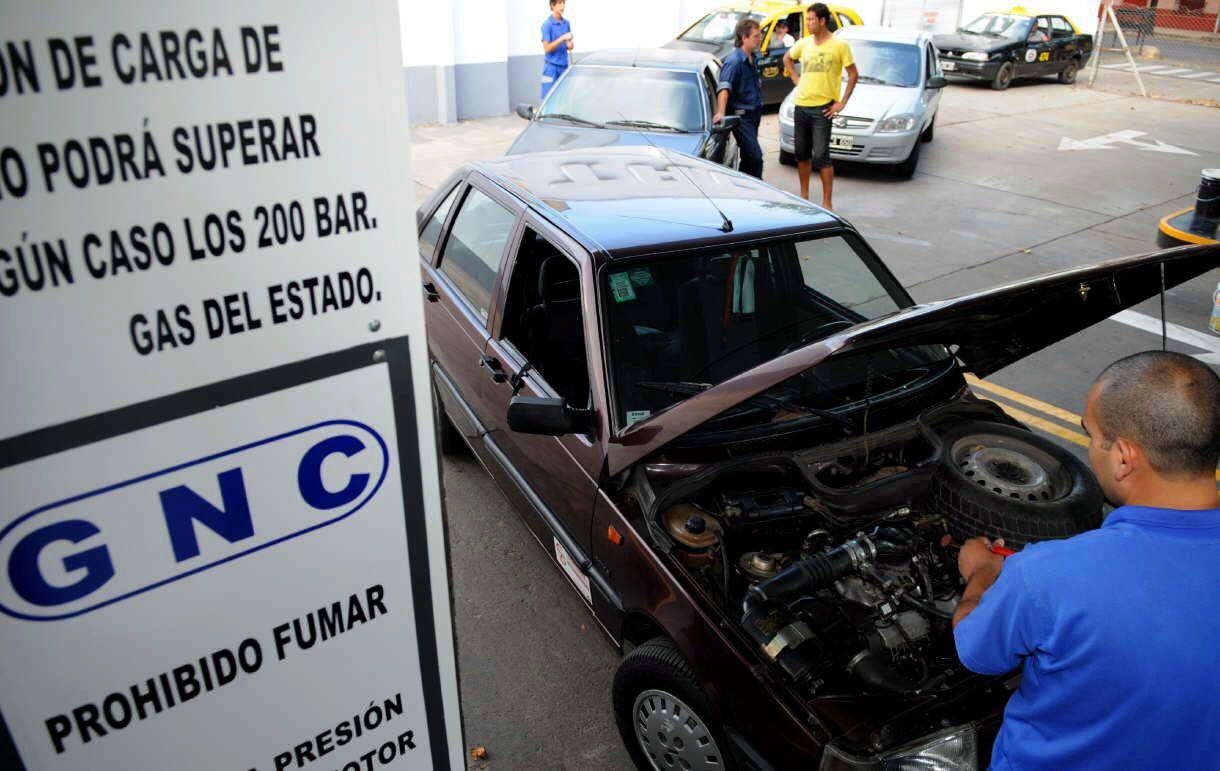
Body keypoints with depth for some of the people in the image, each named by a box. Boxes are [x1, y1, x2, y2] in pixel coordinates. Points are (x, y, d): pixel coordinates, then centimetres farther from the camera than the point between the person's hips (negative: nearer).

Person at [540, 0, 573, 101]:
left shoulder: (566, 23, 10)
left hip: (564, 66, 6)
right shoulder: (547, 24, -8)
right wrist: (562, 38, -20)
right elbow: (547, 48, -12)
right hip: (551, 67, -6)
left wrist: (569, 45, -7)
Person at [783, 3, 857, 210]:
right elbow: (787, 58, 26)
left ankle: (827, 202, -1)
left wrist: (842, 103, -6)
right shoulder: (804, 43, 7)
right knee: (802, 154, 12)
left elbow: (853, 74, -1)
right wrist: (796, 79, 12)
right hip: (801, 106, 5)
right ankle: (804, 196, 26)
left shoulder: (839, 45, -6)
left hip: (822, 108, -5)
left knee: (821, 156, -8)